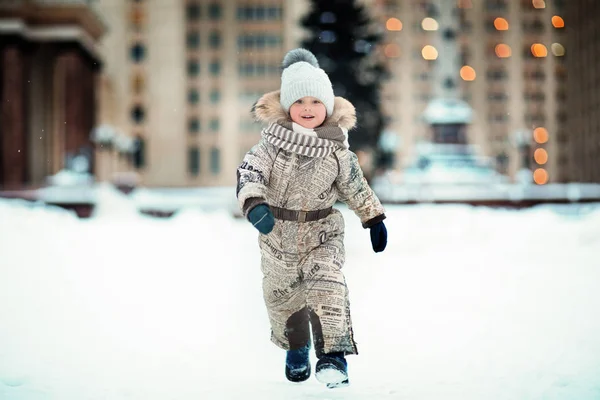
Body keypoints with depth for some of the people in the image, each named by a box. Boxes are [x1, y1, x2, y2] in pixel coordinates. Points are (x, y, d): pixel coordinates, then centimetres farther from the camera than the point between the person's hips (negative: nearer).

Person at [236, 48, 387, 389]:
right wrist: (254, 204, -42)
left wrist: (375, 220, 10)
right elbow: (249, 172, -24)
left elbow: (356, 187, 5)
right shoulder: (272, 142, -12)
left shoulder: (336, 149, -7)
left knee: (327, 288, -21)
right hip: (278, 236, 1)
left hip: (323, 234, -1)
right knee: (281, 297, 14)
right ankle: (296, 350, 39)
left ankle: (333, 356, -18)